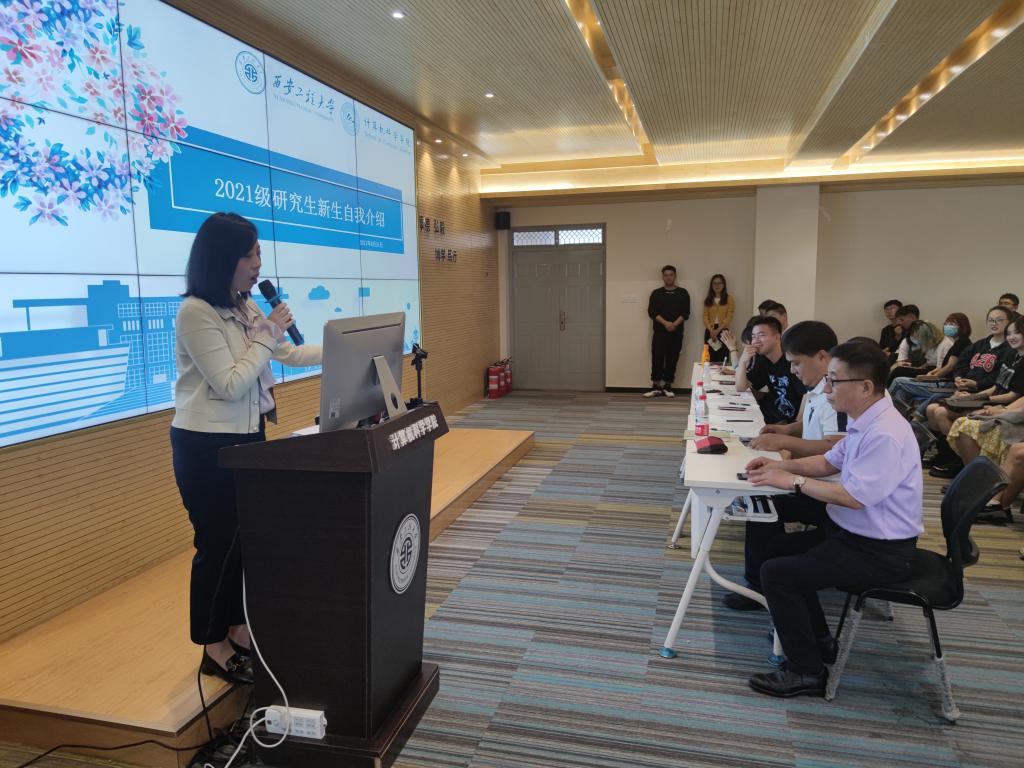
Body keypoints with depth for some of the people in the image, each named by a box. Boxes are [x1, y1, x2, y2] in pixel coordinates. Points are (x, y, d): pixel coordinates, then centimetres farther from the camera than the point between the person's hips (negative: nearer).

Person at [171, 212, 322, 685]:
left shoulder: (245, 307, 8)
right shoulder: (195, 313, -19)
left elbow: (289, 355, 15)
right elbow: (231, 384, -21)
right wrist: (267, 335, -16)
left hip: (247, 438, 8)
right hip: (206, 447, -8)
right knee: (217, 544, 2)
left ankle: (239, 633, 30)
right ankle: (214, 649, 19)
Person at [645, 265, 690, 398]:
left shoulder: (683, 293, 8)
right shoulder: (656, 293, 8)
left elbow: (685, 313, 1)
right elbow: (652, 311, -2)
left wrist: (675, 324, -15)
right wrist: (665, 323, -15)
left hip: (676, 332, 1)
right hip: (659, 331, 0)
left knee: (672, 359, 2)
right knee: (657, 359, -7)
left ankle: (667, 386, 11)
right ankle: (656, 387, -3)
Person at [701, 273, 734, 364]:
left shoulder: (729, 299, 4)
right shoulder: (708, 299, 13)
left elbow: (729, 317, -4)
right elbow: (705, 316, 6)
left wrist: (718, 330, -13)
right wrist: (711, 330, -10)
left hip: (723, 331, -2)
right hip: (709, 331, 2)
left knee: (722, 359, -8)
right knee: (710, 359, -1)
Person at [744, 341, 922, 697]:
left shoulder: (886, 434, -28)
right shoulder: (864, 423, 4)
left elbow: (853, 497, -28)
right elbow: (830, 462, 16)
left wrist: (793, 481, -18)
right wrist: (782, 465, 2)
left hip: (879, 551, -11)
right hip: (851, 532, 11)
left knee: (776, 573, -16)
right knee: (778, 549, 20)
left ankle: (807, 671, 1)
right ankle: (818, 640, 31)